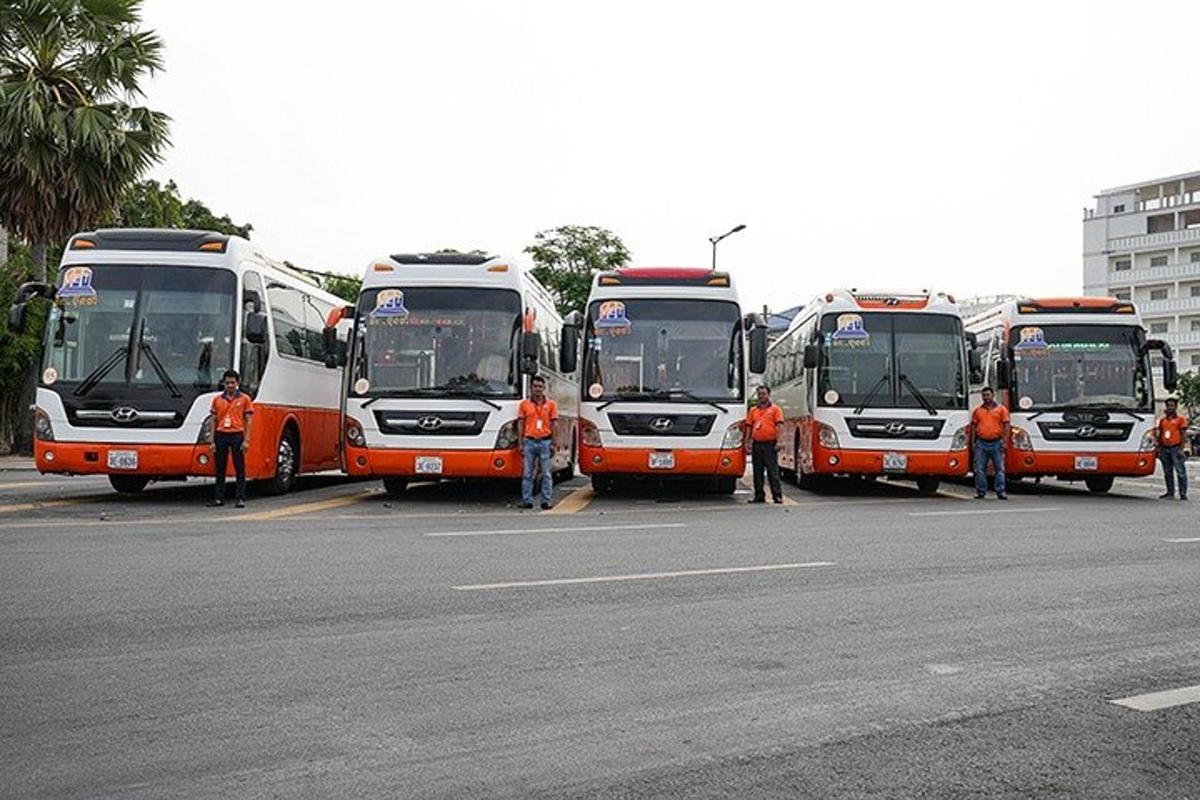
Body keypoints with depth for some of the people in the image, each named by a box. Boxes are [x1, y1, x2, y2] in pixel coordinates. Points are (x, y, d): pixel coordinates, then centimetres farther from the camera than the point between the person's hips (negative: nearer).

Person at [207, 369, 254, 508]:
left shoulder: (244, 399, 3)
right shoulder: (217, 400, 10)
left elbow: (248, 421, 1)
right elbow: (213, 421, 11)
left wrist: (246, 440, -7)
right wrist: (212, 441, 5)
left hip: (237, 435, -3)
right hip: (221, 435, 3)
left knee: (240, 469, 0)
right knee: (219, 469, 7)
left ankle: (241, 499, 3)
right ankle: (219, 498, 13)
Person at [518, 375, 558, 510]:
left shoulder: (551, 404, 6)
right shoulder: (524, 404, 7)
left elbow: (553, 425, 7)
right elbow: (521, 425, 7)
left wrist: (553, 444, 0)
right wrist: (520, 444, 1)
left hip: (545, 442, 0)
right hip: (529, 442, 0)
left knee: (546, 474, 0)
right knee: (527, 473, 3)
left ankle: (546, 501, 5)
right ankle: (527, 501, 7)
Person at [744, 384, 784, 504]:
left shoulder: (775, 409, 4)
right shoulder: (752, 410, 15)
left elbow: (779, 426, -4)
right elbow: (748, 427, 14)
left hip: (770, 444, -4)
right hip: (756, 444, 5)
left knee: (773, 471, -6)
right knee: (757, 471, 7)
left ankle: (777, 495, -4)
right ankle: (759, 495, 13)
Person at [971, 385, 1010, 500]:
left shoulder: (1001, 409, 6)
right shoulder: (978, 410, 11)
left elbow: (1006, 426, 3)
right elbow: (973, 426, 13)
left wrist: (1005, 441, -5)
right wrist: (973, 442, 5)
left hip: (996, 443, -2)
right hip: (981, 443, 2)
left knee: (1000, 468, 0)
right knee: (980, 469, 2)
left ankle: (1001, 492, 3)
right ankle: (981, 491, 10)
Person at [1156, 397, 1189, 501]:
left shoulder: (1181, 418, 1)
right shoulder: (1162, 419, 15)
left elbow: (1183, 434, -3)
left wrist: (1181, 449, -11)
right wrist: (1159, 447, 11)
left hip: (1176, 448, -5)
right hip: (1164, 448, 5)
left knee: (1181, 472, -6)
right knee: (1167, 472, 10)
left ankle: (1183, 493, -5)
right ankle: (1170, 492, 18)